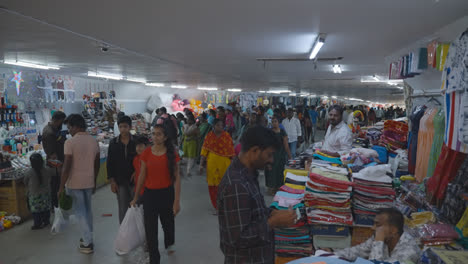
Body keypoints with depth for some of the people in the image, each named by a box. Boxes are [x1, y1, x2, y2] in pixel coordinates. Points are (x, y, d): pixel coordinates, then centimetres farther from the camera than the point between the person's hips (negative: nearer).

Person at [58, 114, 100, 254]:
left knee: (80, 212, 4)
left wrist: (61, 187, -9)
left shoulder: (70, 142, -15)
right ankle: (88, 237, 30)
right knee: (87, 209, 19)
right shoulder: (94, 141, 2)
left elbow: (67, 167, -17)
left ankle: (88, 243, 7)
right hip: (89, 182, 5)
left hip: (74, 183, -5)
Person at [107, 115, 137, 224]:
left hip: (134, 180, -1)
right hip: (120, 181, 1)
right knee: (123, 209, 7)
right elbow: (110, 163, 4)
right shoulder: (113, 143, 1)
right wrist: (112, 180, 0)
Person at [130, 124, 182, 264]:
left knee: (168, 223, 21)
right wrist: (136, 197, 7)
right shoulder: (146, 153, -5)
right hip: (149, 194, 1)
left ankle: (169, 243, 54)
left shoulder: (171, 153, -9)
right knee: (150, 228, 3)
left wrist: (177, 200, -12)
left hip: (167, 193, 0)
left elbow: (176, 177, -8)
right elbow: (142, 176, 3)